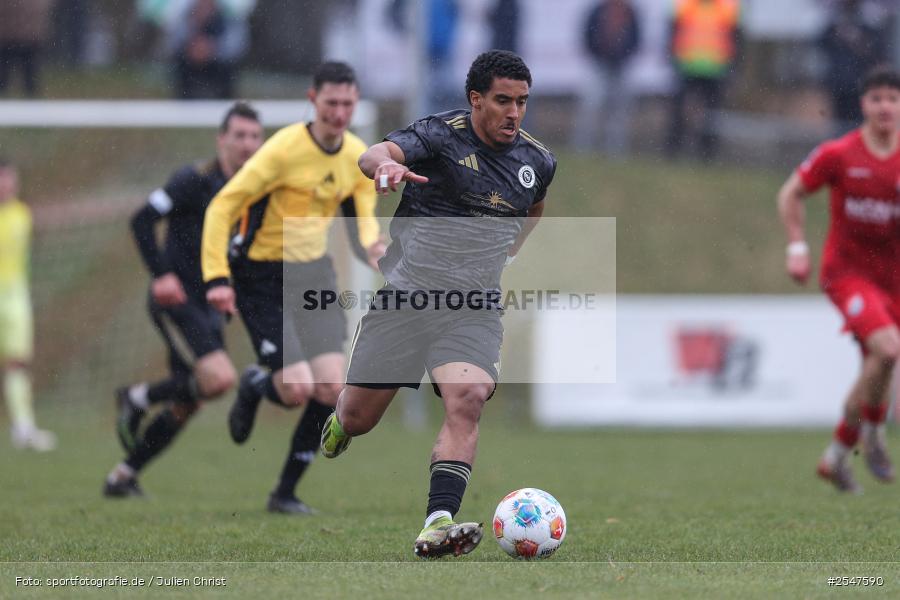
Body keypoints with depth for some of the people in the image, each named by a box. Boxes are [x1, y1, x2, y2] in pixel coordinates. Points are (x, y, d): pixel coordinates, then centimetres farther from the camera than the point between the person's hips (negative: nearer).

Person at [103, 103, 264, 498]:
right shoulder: (196, 181, -12)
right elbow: (142, 220, -13)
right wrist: (160, 274, -21)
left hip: (208, 308, 8)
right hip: (177, 302, -8)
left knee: (185, 406, 8)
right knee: (219, 379, -24)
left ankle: (122, 477, 21)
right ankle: (138, 398, -1)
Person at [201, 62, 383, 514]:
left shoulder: (358, 156, 1)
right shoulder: (285, 150, -19)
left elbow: (362, 217, 14)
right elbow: (222, 207, -16)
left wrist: (370, 247, -10)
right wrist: (217, 278, -23)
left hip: (314, 274, 6)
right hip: (262, 278, -6)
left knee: (331, 388, -8)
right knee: (298, 388, -16)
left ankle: (286, 492, 9)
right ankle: (253, 386, 23)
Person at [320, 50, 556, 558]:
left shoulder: (538, 162, 7)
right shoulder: (442, 135, -9)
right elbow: (376, 154, -30)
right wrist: (385, 164, -52)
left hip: (474, 311, 2)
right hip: (403, 297, -2)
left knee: (467, 402, -24)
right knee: (359, 419, 5)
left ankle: (438, 524, -33)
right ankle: (338, 429, 44)